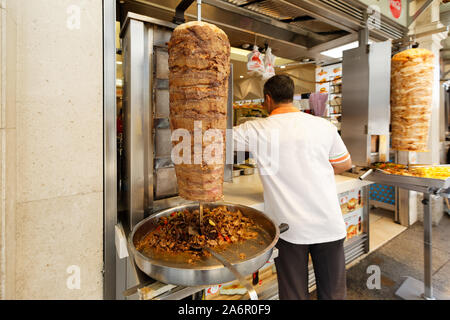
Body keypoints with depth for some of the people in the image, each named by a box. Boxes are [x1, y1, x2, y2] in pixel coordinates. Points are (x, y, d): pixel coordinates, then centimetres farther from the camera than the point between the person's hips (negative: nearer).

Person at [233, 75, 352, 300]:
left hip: (289, 228, -2)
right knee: (333, 292, 21)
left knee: (293, 293, 16)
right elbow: (345, 165, 11)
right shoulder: (324, 126, -1)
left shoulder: (256, 130, -9)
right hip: (328, 225, 3)